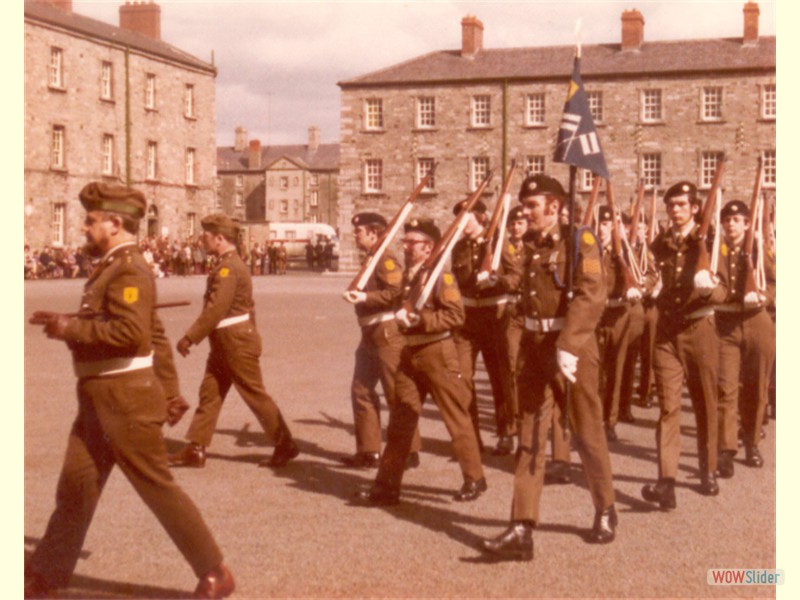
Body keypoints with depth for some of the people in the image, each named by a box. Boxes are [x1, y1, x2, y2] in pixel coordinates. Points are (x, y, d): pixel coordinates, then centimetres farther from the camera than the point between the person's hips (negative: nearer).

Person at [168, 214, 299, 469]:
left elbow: (215, 310, -25)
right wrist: (250, 332, 21)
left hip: (237, 343, -10)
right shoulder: (232, 264, 13)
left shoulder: (228, 268, -19)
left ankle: (286, 446, 7)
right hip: (224, 343, 10)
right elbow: (246, 305, 18)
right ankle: (195, 450, 13)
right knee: (209, 393, 9)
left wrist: (189, 338, -22)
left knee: (255, 395, -2)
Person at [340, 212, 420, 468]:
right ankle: (368, 451, 15)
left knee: (396, 394, -2)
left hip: (387, 334, -10)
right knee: (361, 390, 9)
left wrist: (365, 297, -26)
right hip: (370, 335, 10)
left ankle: (410, 451, 7)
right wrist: (358, 294, 8)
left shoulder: (386, 259, -13)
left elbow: (397, 291, -24)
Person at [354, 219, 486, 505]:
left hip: (437, 353, -8)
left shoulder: (441, 276, -12)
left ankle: (475, 479, 17)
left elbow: (456, 314, -20)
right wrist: (401, 315, 6)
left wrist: (419, 319, -22)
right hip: (410, 353, 8)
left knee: (456, 417, 4)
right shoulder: (408, 276, 12)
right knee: (400, 421, 6)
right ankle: (387, 487, 9)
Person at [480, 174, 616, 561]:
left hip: (573, 349, -5)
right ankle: (522, 531, 0)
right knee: (529, 439, 1)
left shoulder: (579, 242, -9)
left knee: (587, 434, 8)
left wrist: (568, 347, -28)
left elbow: (590, 296, -21)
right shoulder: (528, 245, 10)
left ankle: (605, 512, 29)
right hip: (534, 347, 5)